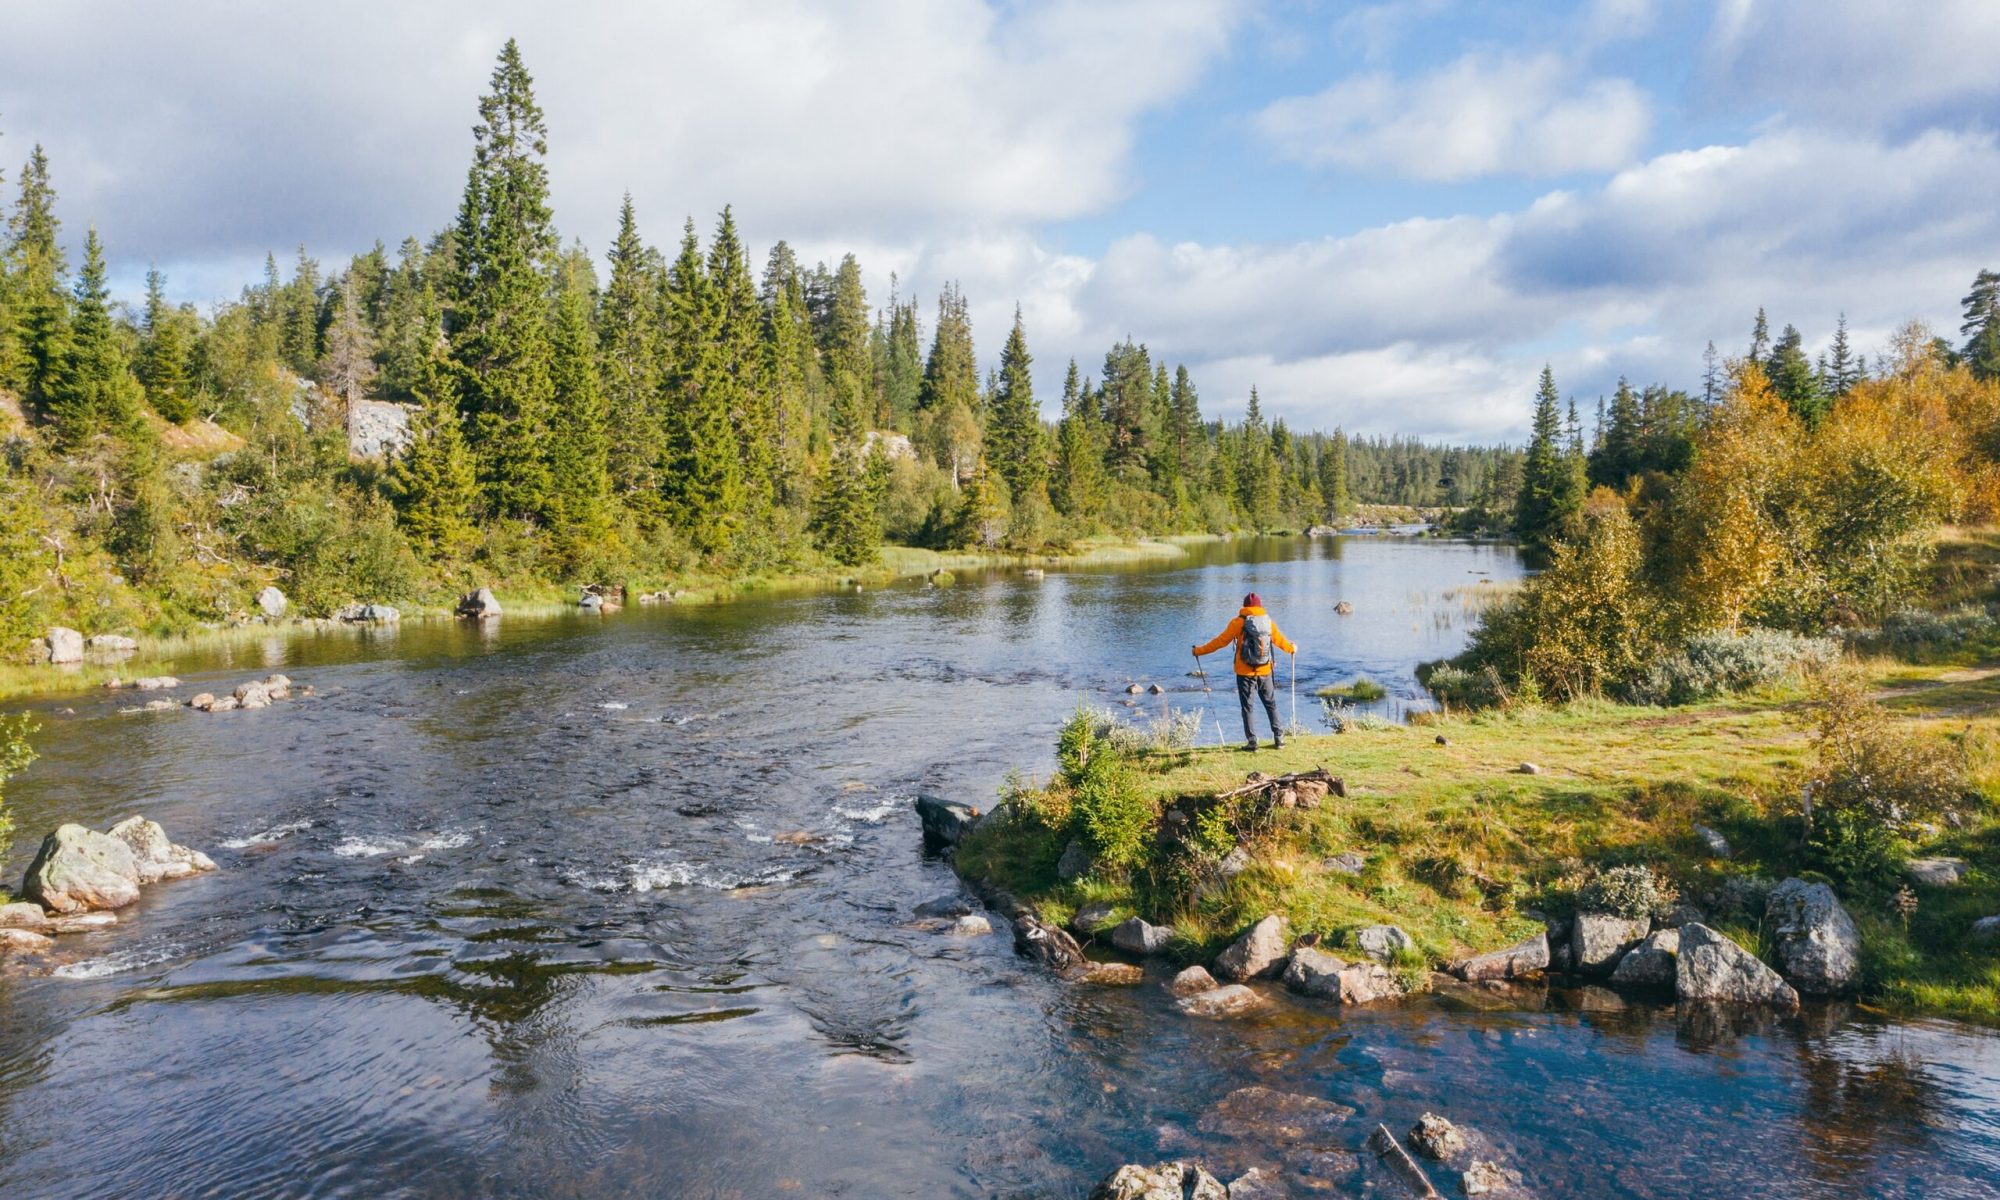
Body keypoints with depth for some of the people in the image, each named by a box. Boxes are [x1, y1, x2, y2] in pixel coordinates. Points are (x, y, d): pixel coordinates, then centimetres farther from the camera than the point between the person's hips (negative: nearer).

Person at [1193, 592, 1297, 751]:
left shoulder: (1239, 622, -8)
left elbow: (1221, 641, -6)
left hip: (1245, 672, -3)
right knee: (1271, 705, 17)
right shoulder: (1269, 622, 1)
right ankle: (1278, 738, 18)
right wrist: (1292, 648, 35)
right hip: (1265, 672, 3)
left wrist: (1199, 651, 3)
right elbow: (1280, 640, 13)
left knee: (1247, 707, 5)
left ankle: (1252, 741, 1)